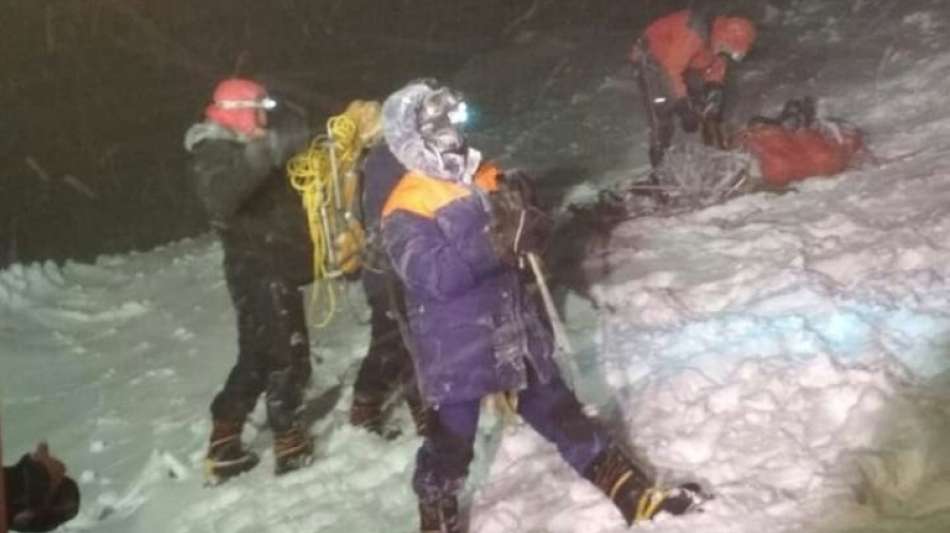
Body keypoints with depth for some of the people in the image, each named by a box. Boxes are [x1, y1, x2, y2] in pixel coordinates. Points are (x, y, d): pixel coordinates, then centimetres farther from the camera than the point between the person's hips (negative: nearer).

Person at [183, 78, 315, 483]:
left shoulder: (246, 148, 18)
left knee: (259, 357, 15)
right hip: (259, 272, -10)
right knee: (288, 355, -3)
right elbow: (220, 197, -36)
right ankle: (288, 441, 11)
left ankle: (224, 446, 22)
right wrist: (269, 150, -40)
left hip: (275, 268, 10)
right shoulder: (214, 153, -14)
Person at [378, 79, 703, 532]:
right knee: (451, 439, 6)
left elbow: (518, 239, 17)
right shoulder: (406, 211, -13)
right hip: (457, 350, -6)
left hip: (516, 333, 6)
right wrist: (496, 245, -34)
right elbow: (431, 274, -27)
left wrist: (523, 208, -7)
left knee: (562, 414, 12)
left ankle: (632, 493, 18)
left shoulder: (485, 179, 7)